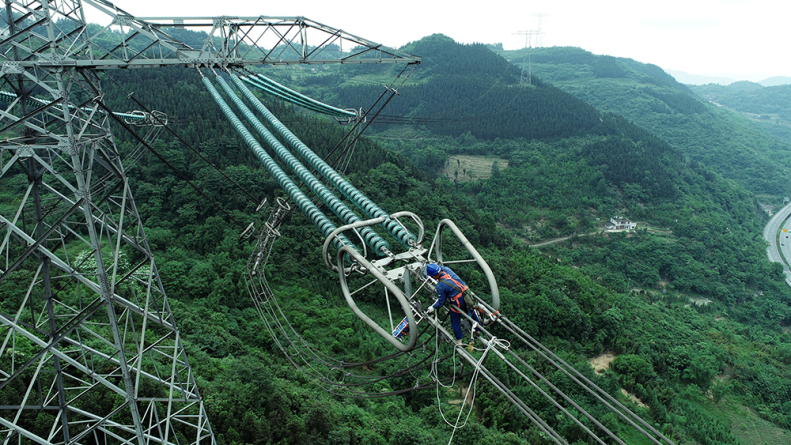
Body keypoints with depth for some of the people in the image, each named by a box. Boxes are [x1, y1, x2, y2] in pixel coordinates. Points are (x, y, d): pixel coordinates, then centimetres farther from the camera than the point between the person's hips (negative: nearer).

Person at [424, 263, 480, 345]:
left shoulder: (440, 286, -22)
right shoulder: (446, 269, -8)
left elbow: (441, 301, -10)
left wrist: (433, 307, 6)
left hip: (458, 302, -7)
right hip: (467, 294, 7)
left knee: (455, 322, 16)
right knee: (470, 311, 33)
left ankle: (459, 342, 30)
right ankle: (477, 327, 56)